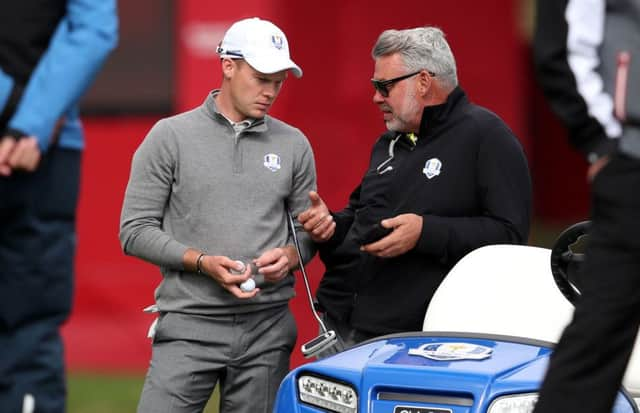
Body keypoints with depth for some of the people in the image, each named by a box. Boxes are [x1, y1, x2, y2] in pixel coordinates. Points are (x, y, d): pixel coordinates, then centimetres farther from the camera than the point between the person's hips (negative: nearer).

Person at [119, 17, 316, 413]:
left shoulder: (294, 145, 11)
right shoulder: (171, 136, 2)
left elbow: (308, 230, 17)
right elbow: (135, 230, -1)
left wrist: (288, 256, -7)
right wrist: (202, 263, -13)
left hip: (268, 327, 3)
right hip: (190, 324, -3)